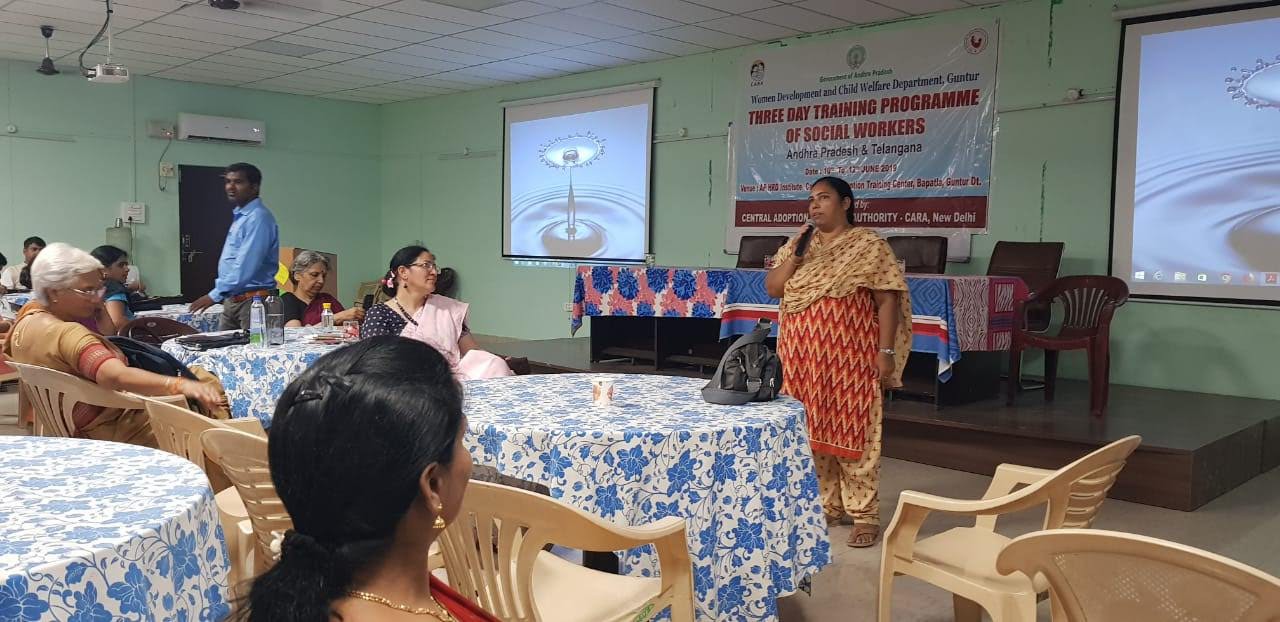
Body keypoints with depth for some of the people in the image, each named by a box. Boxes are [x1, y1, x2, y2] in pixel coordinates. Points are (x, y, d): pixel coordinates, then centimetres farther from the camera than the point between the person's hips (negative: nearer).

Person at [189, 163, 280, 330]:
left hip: (253, 301, -9)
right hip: (231, 301, 9)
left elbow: (245, 266, -23)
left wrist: (214, 295, -20)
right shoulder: (238, 216, 16)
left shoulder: (259, 218, -16)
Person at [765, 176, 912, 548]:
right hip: (803, 358, 5)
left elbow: (888, 301, -8)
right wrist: (797, 253, -6)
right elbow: (772, 288, 5)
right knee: (812, 433, 10)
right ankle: (826, 505, 23)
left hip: (849, 358, -5)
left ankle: (864, 515, 6)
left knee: (852, 433, -2)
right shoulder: (799, 244, 11)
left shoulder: (869, 246, -5)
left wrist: (886, 353, -14)